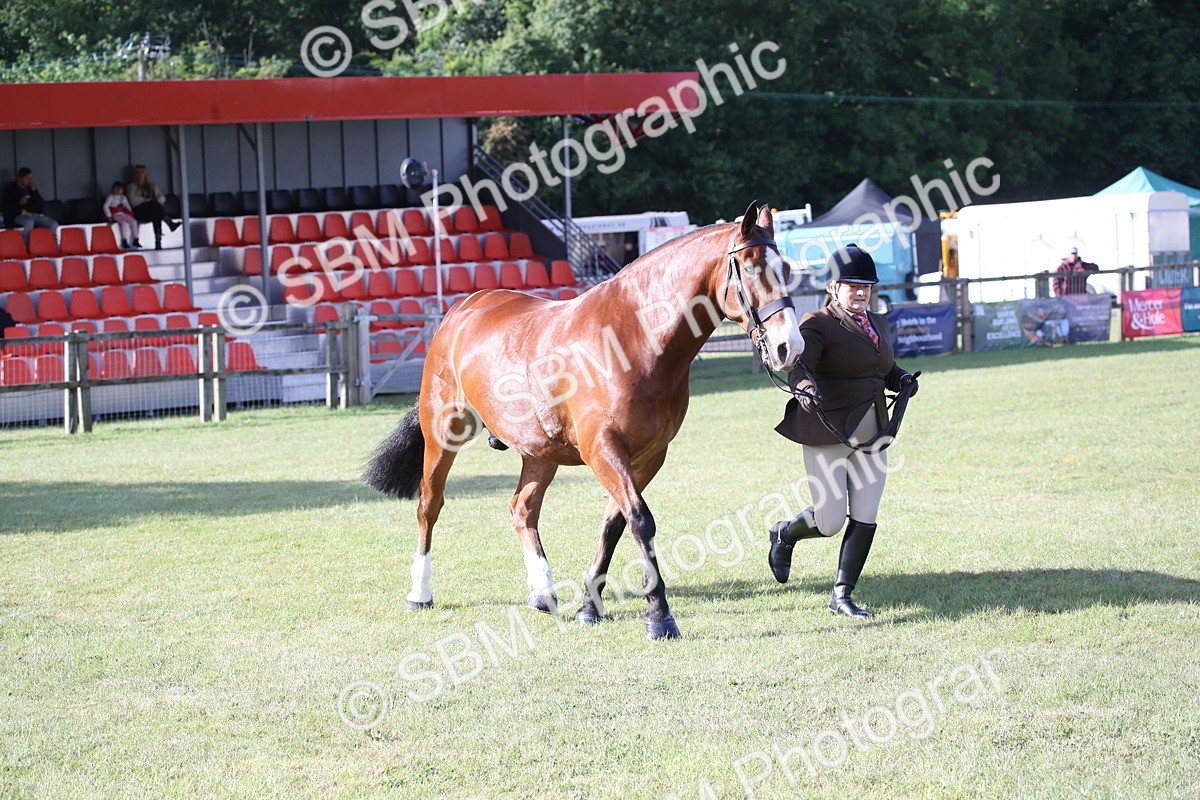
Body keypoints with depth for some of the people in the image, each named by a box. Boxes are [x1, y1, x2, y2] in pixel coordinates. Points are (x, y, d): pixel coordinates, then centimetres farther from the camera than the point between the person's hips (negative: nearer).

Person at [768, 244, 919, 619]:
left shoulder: (879, 325, 15)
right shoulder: (818, 324, -8)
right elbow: (797, 362, -24)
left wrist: (902, 379, 6)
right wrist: (803, 386, -45)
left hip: (871, 438, 6)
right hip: (827, 436, -6)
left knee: (865, 520, -1)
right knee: (830, 523, -3)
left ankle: (842, 595, 11)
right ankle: (784, 535, 30)